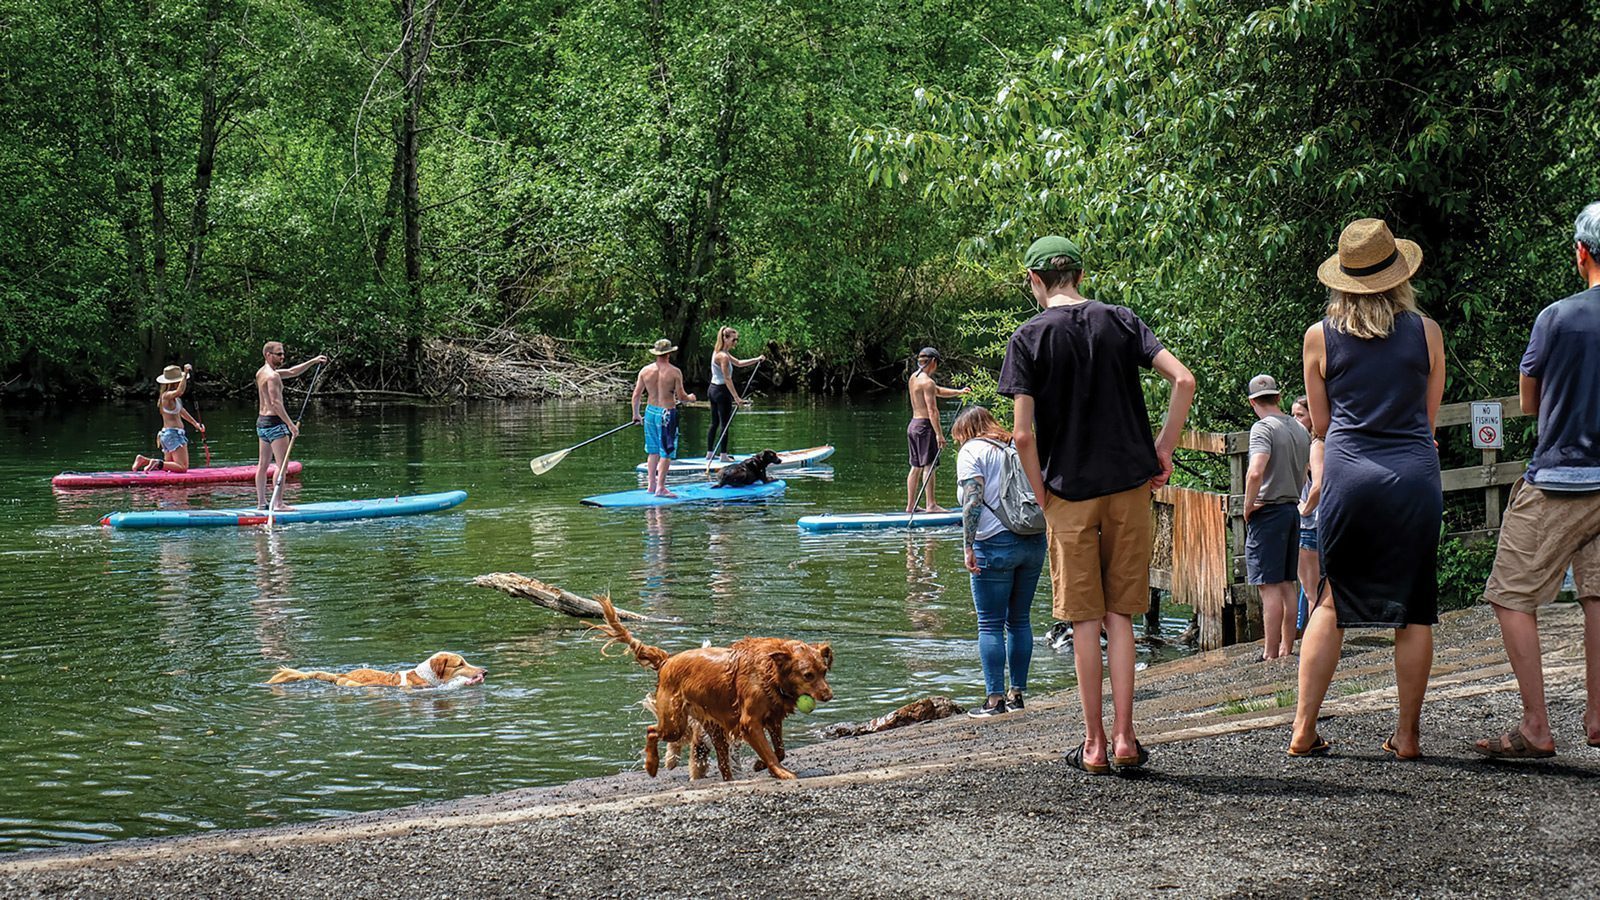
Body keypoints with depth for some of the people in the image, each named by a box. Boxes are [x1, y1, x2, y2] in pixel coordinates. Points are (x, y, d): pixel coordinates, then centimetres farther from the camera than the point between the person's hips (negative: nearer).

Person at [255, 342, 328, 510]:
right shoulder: (272, 376, -16)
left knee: (263, 464, 13)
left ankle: (261, 502, 17)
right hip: (274, 422, -10)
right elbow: (276, 403, -23)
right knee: (282, 464, -8)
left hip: (261, 421, 10)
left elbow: (292, 372, 22)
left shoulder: (261, 373, 14)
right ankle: (278, 504, -11)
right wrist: (291, 424, -21)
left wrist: (313, 361, 19)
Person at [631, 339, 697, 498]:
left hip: (650, 412, 5)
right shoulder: (675, 372, -11)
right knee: (666, 452, 0)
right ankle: (660, 487, -3)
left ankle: (651, 484, 21)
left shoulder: (645, 370, 1)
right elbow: (681, 397, -10)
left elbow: (636, 395, 4)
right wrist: (690, 397, 12)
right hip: (667, 414, -5)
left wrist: (636, 414, 17)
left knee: (653, 450, 17)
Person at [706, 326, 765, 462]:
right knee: (724, 424, -3)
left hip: (713, 389, 10)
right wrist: (736, 398, -21)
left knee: (715, 423, 14)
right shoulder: (723, 356, -19)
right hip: (721, 391, -10)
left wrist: (757, 359, 14)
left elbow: (738, 363, 21)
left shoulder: (719, 352, 12)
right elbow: (727, 379, -21)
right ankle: (723, 455, 0)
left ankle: (710, 453, 17)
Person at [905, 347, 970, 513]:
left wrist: (959, 392, 18)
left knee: (916, 466, 12)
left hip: (913, 424, 9)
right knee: (929, 466, -8)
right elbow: (932, 410, -20)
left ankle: (910, 505, 14)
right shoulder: (927, 382, -15)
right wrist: (939, 434, -20)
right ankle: (930, 504, -10)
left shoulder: (914, 378, 14)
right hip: (925, 425, -9)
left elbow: (938, 391, 25)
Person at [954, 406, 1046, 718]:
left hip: (995, 543, -6)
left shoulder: (972, 450, -1)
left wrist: (968, 546, -14)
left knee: (990, 625, -1)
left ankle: (995, 699, -4)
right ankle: (1017, 694, 16)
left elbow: (973, 500, -13)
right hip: (1034, 542, 6)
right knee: (1019, 620, 13)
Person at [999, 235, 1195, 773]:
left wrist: (1042, 498, 1)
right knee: (1120, 616, 9)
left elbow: (1024, 435, -11)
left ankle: (1094, 744, 7)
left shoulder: (1029, 338, -4)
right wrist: (1164, 451, 1)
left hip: (1069, 492, -2)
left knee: (1085, 621, 5)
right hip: (1129, 485, 2)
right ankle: (1124, 737, 6)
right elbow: (1183, 380, -7)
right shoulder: (1120, 320, 4)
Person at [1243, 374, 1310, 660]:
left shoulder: (1263, 428, -12)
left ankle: (1270, 654, -7)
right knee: (1286, 585, 12)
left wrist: (1248, 507, -13)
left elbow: (1255, 472, -25)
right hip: (1294, 509, 8)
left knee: (1270, 587, -7)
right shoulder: (1300, 430, 13)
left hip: (1268, 511, -8)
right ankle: (1286, 649, 16)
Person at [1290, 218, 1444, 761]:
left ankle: (1304, 729, 5)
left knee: (1329, 603, 9)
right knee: (1414, 610, 5)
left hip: (1348, 475, 1)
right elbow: (1429, 416, 14)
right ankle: (1407, 734, 6)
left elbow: (1320, 426, 11)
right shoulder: (1426, 331, 3)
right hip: (1415, 477, 0)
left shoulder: (1320, 337, 3)